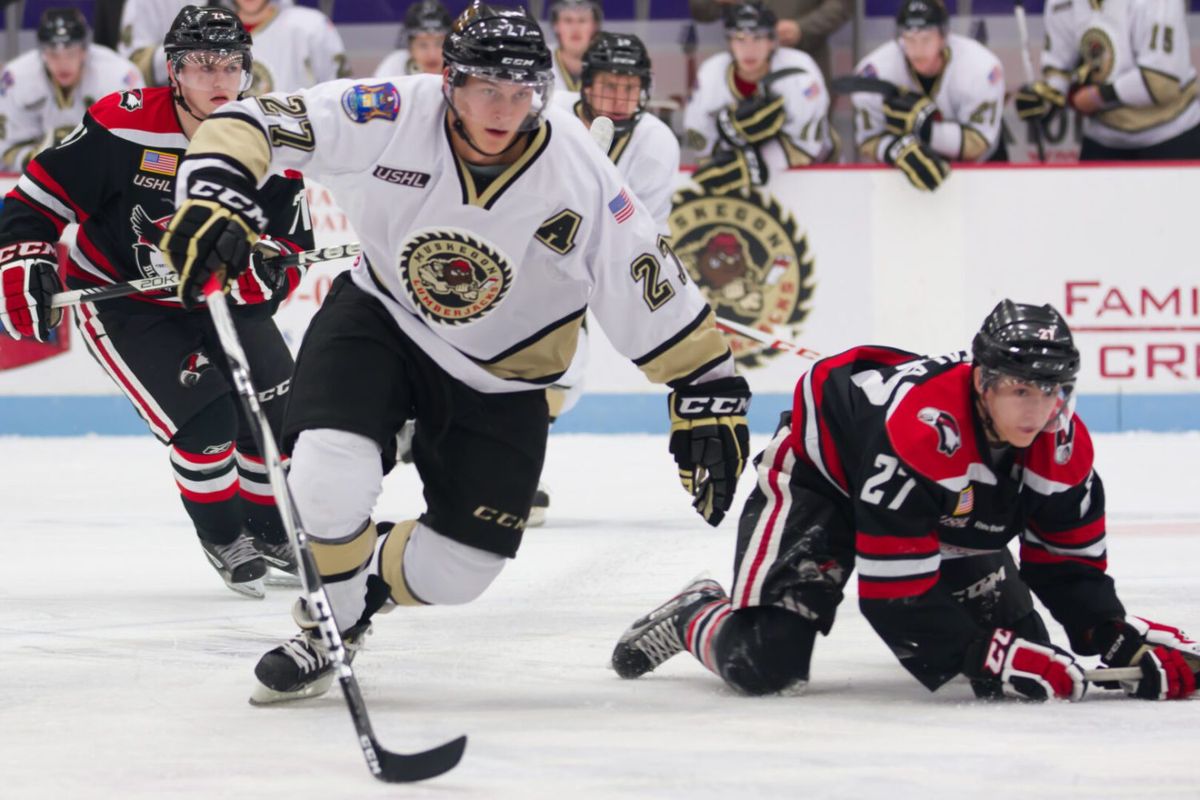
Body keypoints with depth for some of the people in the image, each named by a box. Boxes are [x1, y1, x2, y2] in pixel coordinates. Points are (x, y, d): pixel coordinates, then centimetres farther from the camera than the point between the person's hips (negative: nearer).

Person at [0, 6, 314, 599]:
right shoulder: (121, 128, -23)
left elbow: (288, 256, -13)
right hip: (117, 300, -5)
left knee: (282, 409, -1)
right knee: (204, 418, -19)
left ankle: (272, 529, 26)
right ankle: (222, 537, 7)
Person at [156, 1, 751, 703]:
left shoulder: (578, 174, -23)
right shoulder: (393, 119, -25)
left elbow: (655, 289, -15)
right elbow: (253, 126, -23)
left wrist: (710, 394, -14)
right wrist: (216, 192, -42)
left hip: (501, 379, 1)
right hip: (382, 321, -1)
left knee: (461, 567, -2)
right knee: (330, 477, -25)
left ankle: (363, 584, 33)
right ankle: (325, 627, 4)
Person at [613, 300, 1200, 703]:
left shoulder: (1063, 446, -22)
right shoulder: (919, 431, -42)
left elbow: (1071, 564, -8)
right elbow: (893, 591, -39)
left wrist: (1128, 642, -24)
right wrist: (987, 656, -40)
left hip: (948, 518, 7)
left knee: (1021, 645, -3)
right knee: (766, 666, -22)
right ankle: (693, 619, 12)